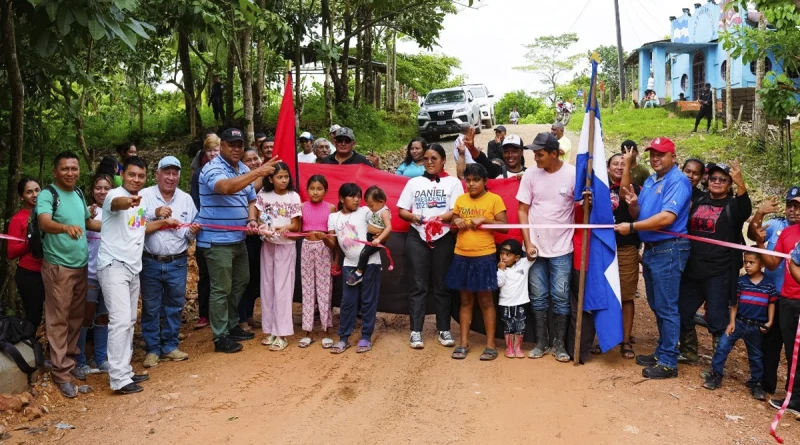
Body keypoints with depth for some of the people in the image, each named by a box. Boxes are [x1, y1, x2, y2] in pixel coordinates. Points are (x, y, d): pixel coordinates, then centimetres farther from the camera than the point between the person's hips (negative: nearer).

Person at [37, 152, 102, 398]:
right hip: (58, 266, -7)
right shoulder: (47, 195, -13)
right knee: (58, 319, -1)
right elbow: (44, 222, -32)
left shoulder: (78, 194, 9)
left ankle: (70, 360, 29)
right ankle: (61, 373, 4)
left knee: (76, 317, 15)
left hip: (81, 264, 7)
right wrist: (66, 227, -52)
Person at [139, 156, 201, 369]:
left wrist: (192, 232, -13)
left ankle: (170, 347, 24)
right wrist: (154, 213, -25)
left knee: (174, 307, 11)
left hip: (177, 263, 3)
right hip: (150, 263, -2)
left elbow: (190, 233, 9)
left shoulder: (186, 199, 7)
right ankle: (152, 349, 18)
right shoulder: (145, 196, -2)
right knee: (151, 308, 7)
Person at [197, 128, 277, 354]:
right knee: (221, 289, -2)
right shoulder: (212, 169, -16)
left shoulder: (245, 170, 10)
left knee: (240, 283, 19)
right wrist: (258, 171, -41)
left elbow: (251, 200, 18)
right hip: (217, 240, -8)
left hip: (239, 239, 9)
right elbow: (226, 187, -38)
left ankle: (232, 326, 34)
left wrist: (252, 220, -2)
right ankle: (220, 337, 9)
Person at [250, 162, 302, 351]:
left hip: (286, 246, -4)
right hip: (267, 244, 4)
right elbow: (258, 218, 2)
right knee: (267, 286, 8)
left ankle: (282, 334, -1)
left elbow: (295, 225, -7)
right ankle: (270, 329, 18)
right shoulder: (263, 194, 1)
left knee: (282, 287, -4)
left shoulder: (293, 197, -9)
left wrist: (280, 228, -25)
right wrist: (261, 227, -20)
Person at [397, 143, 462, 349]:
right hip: (417, 237, 1)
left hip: (444, 238, -1)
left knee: (441, 285, 5)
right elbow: (401, 211, 8)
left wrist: (437, 219, -22)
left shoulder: (453, 182, 4)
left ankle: (444, 329, 13)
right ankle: (415, 331, 2)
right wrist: (414, 217, -13)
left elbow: (457, 211, -6)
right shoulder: (413, 182, 11)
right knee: (418, 285, 0)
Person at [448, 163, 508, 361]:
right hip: (461, 257, 4)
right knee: (466, 301, 11)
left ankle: (490, 344, 11)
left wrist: (483, 220, -19)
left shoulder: (494, 199, -4)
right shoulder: (460, 199, 9)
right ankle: (464, 343, 17)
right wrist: (456, 222, -5)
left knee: (485, 302, 3)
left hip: (484, 257, -4)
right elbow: (453, 222, 17)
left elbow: (505, 226, -8)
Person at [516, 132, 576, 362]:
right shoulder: (530, 174, -3)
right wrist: (528, 242, -6)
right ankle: (541, 342, 21)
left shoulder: (573, 174, -8)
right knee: (538, 297, 9)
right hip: (535, 246, 2)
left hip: (561, 248, -2)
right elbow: (523, 210, 0)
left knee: (560, 297, 4)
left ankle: (559, 344, 17)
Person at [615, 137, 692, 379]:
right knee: (656, 306, 16)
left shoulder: (678, 181, -13)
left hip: (669, 250, -9)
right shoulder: (650, 181, 15)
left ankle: (668, 362, 3)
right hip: (650, 249, 9)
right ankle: (662, 351, 28)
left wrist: (631, 227, -20)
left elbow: (667, 217, -23)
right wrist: (633, 204, -7)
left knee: (666, 307, -4)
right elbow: (640, 214, 16)